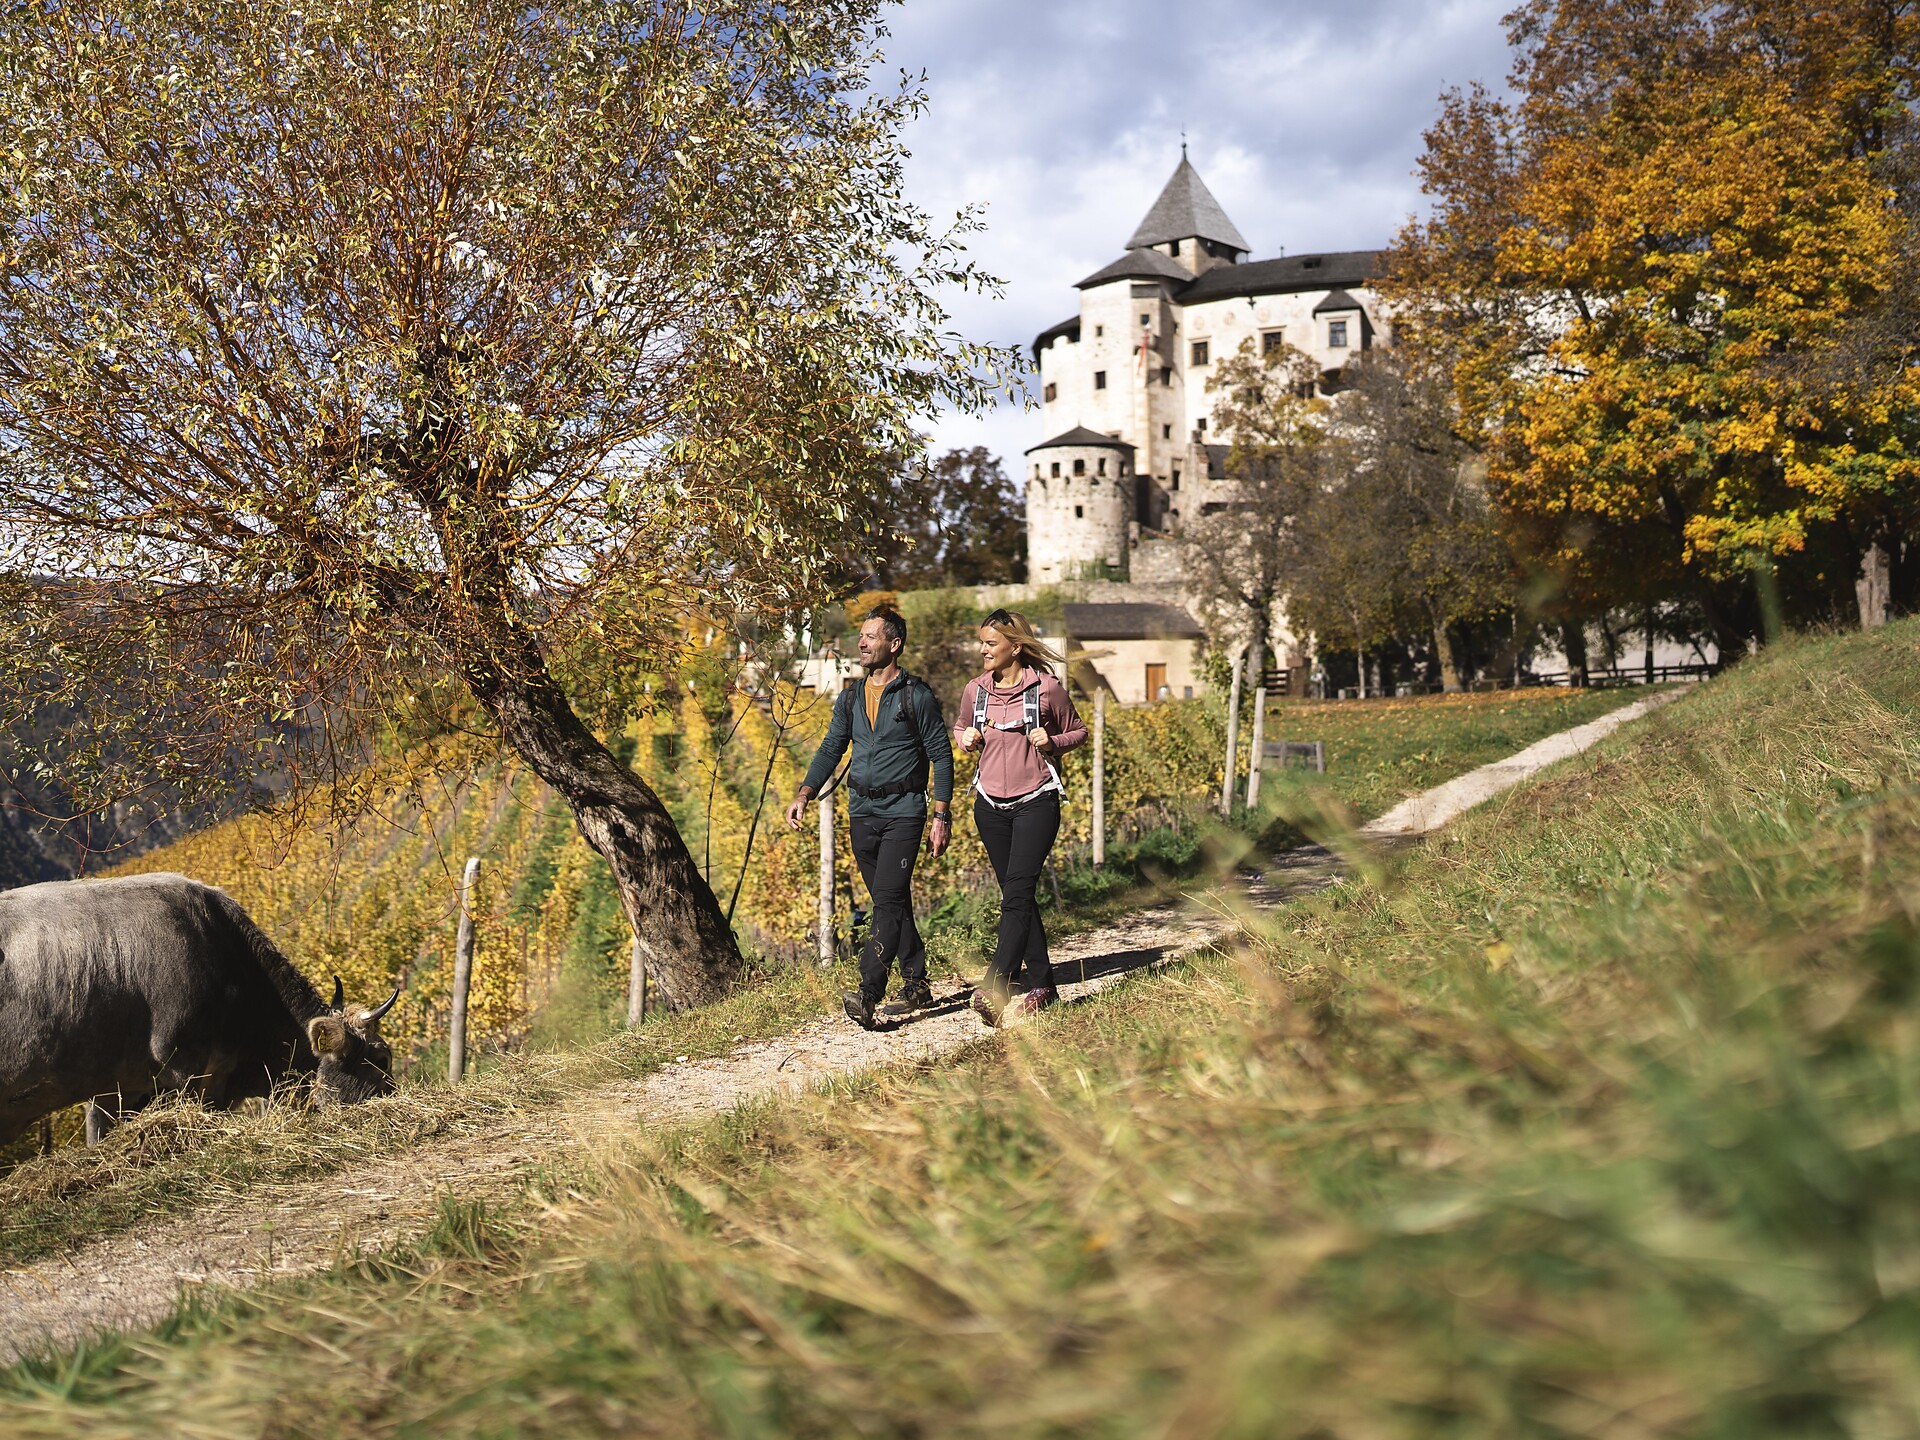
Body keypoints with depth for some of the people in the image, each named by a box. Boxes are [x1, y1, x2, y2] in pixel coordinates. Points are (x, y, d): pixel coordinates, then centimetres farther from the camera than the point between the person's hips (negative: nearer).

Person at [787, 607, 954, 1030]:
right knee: (893, 903, 11)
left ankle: (867, 995, -21)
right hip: (862, 812, 6)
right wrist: (803, 795, 2)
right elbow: (830, 750, 15)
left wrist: (941, 817, -9)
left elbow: (941, 756, -4)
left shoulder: (917, 696, -5)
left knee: (887, 901, -14)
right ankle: (917, 987, 21)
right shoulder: (850, 699, 12)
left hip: (904, 811, -6)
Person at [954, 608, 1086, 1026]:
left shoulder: (1046, 688, -5)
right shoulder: (976, 690, 5)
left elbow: (1078, 731, 8)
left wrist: (1050, 743, -12)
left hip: (1036, 802, -5)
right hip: (990, 804, 5)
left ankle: (994, 988, -23)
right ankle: (1042, 984, 19)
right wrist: (966, 738, -1)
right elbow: (960, 727, 22)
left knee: (1017, 894, -15)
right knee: (1018, 897, 10)